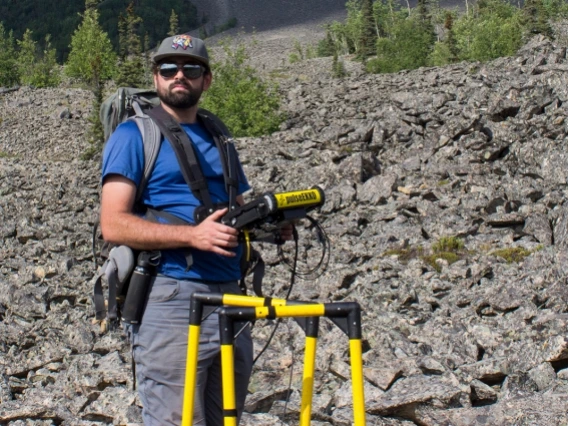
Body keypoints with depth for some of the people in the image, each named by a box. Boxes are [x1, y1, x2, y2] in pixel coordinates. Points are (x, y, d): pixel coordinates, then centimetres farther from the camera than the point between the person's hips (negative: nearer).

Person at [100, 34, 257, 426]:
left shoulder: (218, 138, 19)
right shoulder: (134, 135, 0)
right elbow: (114, 225, -10)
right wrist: (193, 235, -21)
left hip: (230, 296, 6)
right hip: (170, 300, -6)